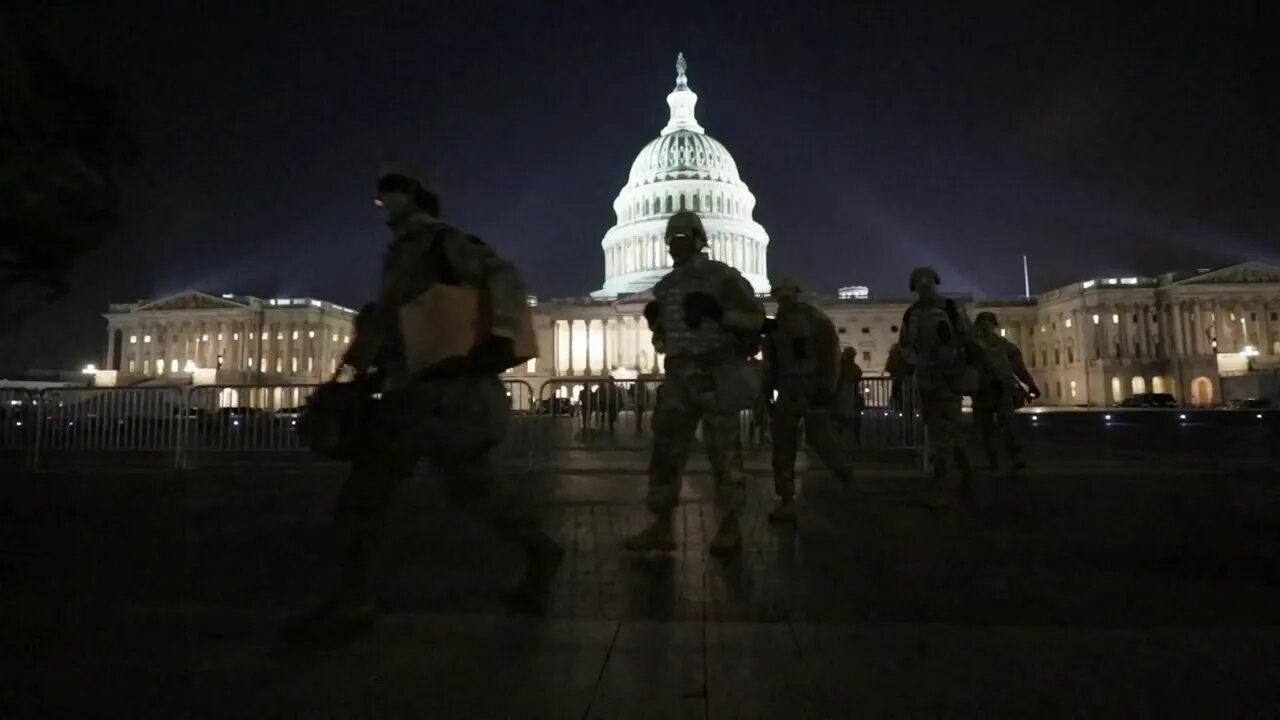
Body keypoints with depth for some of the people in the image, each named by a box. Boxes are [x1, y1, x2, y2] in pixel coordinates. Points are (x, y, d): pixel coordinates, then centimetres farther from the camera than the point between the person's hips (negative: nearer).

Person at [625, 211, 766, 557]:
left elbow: (757, 319, -4)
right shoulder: (664, 287, 15)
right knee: (665, 448, 2)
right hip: (679, 376, 6)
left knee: (723, 451, 1)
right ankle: (661, 526, 9)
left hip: (717, 376, -5)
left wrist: (718, 313, -18)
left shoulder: (722, 276, -2)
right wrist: (655, 321, 0)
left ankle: (730, 527, 13)